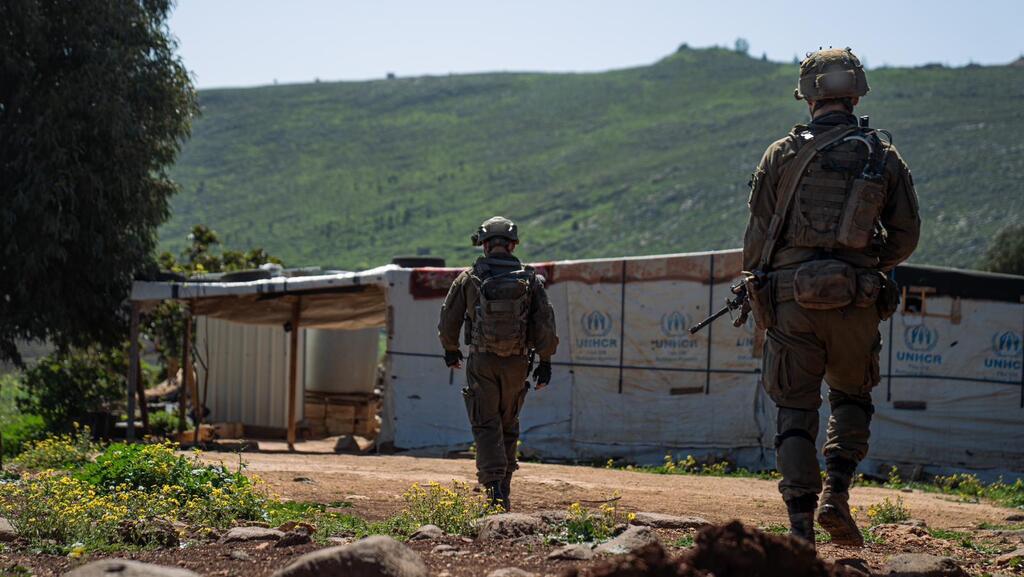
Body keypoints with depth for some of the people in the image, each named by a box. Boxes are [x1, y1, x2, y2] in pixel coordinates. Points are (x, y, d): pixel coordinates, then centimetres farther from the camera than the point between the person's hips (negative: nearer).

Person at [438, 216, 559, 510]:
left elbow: (448, 320, 4)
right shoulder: (530, 279, -1)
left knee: (486, 426, 1)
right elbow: (545, 325, -2)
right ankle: (504, 490, 22)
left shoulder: (469, 278, -3)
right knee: (508, 426, 17)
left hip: (482, 362, -2)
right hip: (516, 364, 2)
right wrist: (545, 362, 6)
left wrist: (451, 350, 20)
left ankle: (495, 489, -14)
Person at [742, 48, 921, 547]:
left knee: (796, 410, 7)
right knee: (852, 396, 22)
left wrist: (755, 285, 15)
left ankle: (801, 527, 1)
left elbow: (757, 232, 1)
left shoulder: (782, 153, 2)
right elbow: (905, 234, 8)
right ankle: (837, 496, 5)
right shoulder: (884, 155, 5)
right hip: (855, 300, 1)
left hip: (790, 295, -1)